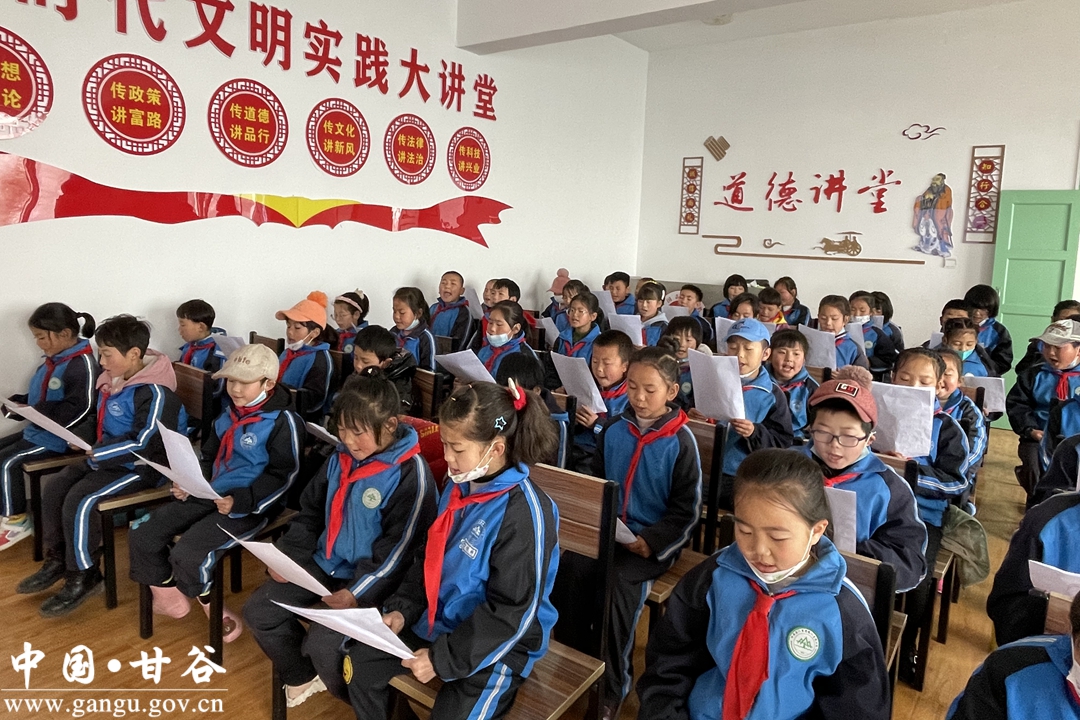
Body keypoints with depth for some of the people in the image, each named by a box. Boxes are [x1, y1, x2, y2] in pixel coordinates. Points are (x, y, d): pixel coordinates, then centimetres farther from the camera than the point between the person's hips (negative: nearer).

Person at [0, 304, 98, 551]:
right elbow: (39, 397, 22)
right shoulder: (53, 360, 10)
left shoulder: (83, 364, -20)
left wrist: (35, 411, -26)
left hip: (61, 436, -10)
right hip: (39, 428, 11)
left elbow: (80, 408, -28)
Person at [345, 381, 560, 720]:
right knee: (358, 666, 6)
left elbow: (513, 613, -24)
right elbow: (428, 558, 12)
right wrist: (403, 607, -2)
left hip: (497, 645, -7)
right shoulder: (460, 487, -1)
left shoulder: (525, 513, -27)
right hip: (437, 622, 8)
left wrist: (443, 659, -21)